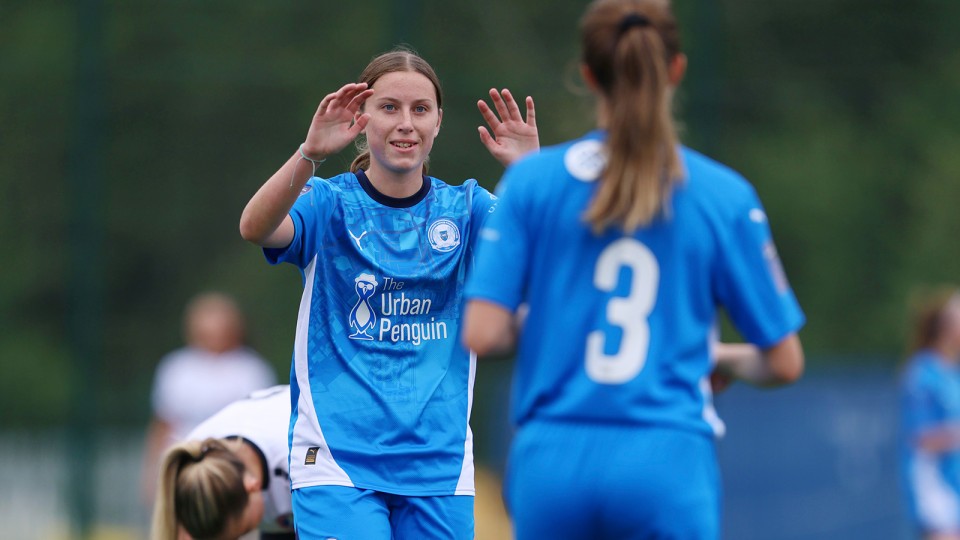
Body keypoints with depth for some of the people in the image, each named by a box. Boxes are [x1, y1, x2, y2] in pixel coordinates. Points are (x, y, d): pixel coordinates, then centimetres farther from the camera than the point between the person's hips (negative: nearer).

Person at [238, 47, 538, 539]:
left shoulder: (463, 208, 8)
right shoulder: (329, 204, 0)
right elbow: (255, 228, -21)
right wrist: (311, 153, -37)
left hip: (439, 466, 3)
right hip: (338, 460, -3)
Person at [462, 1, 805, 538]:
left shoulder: (531, 180, 1)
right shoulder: (726, 196, 0)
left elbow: (482, 334, -5)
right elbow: (784, 362, 4)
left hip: (552, 463, 2)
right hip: (668, 467, -2)